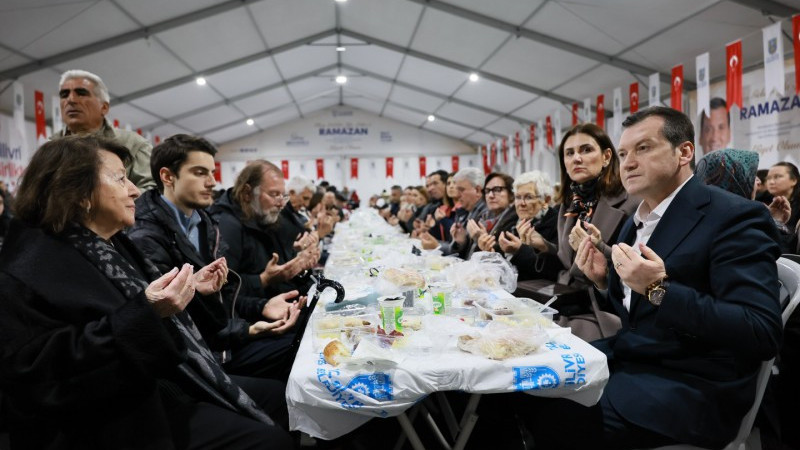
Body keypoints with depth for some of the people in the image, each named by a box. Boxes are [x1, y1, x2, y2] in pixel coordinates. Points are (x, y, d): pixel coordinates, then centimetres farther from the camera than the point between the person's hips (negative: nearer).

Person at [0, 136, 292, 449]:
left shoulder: (108, 244, 11)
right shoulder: (32, 269, -18)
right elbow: (44, 375, -27)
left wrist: (190, 288, 10)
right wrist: (145, 314, -35)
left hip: (168, 381, 10)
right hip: (128, 415, -9)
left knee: (277, 395, 12)